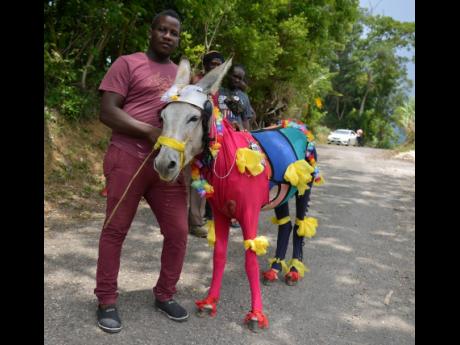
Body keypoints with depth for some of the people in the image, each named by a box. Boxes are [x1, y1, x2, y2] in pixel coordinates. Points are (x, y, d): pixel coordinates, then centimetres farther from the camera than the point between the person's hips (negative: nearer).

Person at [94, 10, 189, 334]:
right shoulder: (127, 64, 1)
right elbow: (107, 112, -9)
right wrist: (150, 131, -19)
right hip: (128, 160, -5)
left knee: (178, 231, 3)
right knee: (115, 230, 3)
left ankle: (165, 294, 23)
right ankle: (107, 301, 18)